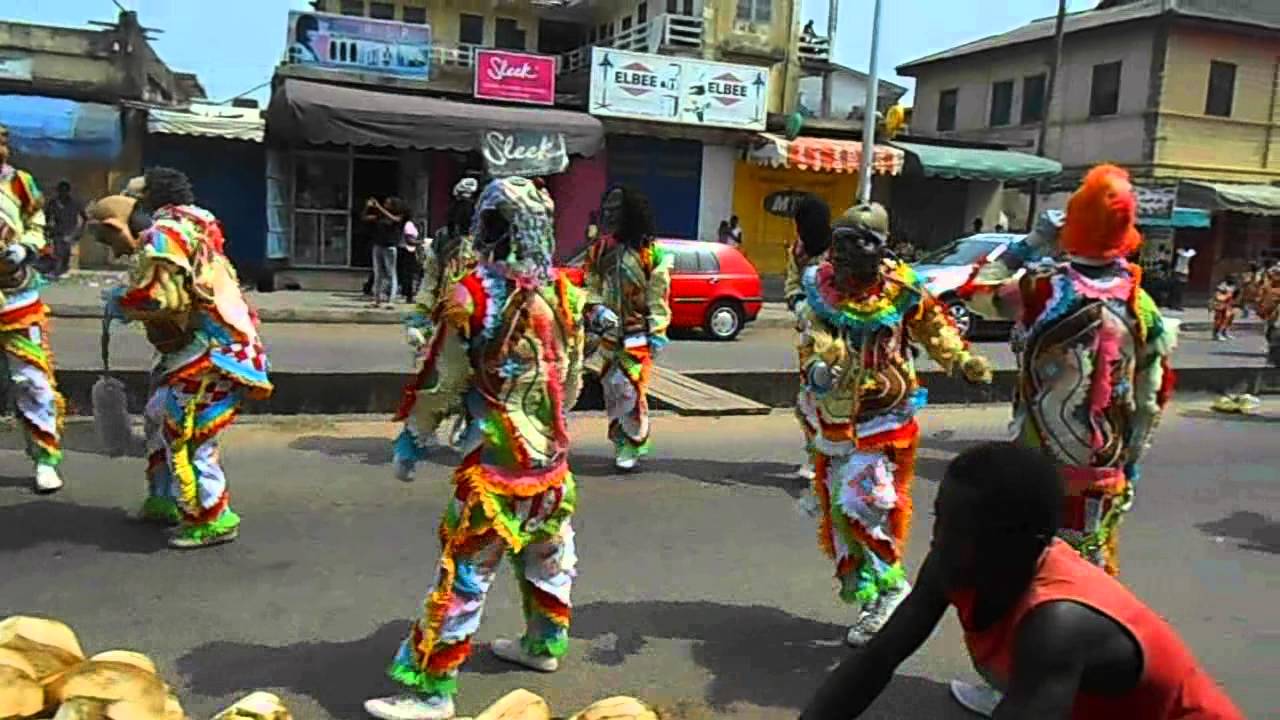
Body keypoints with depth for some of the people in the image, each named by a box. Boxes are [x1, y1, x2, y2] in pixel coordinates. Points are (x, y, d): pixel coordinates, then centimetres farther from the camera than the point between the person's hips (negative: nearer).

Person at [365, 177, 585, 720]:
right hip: (550, 451, 6)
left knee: (464, 573, -1)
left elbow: (452, 380, -8)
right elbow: (572, 380, 9)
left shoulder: (472, 293, -15)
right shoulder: (565, 293, 1)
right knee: (548, 551, 22)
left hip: (496, 455, -6)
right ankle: (544, 643, 39)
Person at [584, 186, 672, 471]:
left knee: (630, 388, -9)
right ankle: (621, 439, 27)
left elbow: (658, 295, -7)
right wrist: (598, 310, -9)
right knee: (611, 387, 11)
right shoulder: (599, 250, 7)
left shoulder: (650, 252, -8)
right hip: (610, 333, 6)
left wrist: (657, 332, -11)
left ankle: (634, 441, 7)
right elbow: (592, 288, 11)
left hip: (637, 334, -5)